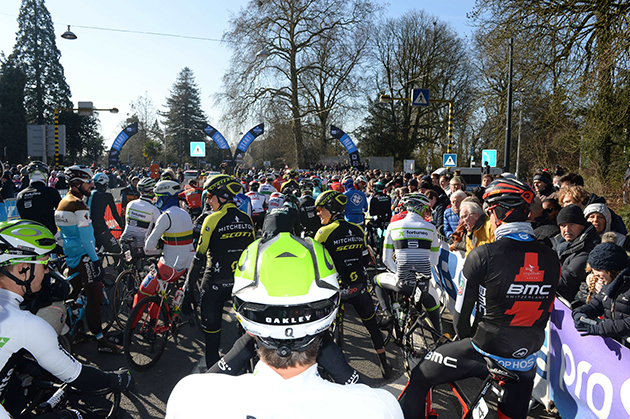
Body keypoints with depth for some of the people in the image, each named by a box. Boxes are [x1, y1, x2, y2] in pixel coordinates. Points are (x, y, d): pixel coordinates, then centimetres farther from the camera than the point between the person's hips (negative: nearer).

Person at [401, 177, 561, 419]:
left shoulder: (483, 255, -18)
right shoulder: (551, 259, -4)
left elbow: (462, 310, -9)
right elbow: (544, 313, 8)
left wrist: (464, 338, 11)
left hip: (485, 349, -5)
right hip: (526, 359, 5)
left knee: (419, 379, 10)